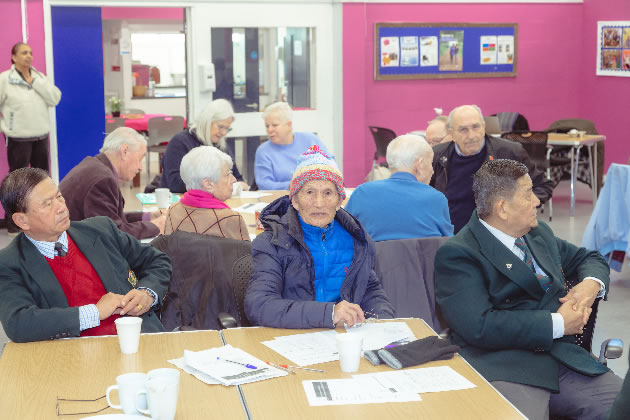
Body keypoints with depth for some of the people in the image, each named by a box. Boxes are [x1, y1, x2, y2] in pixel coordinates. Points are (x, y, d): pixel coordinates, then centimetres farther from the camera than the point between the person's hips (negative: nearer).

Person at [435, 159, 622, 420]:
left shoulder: (539, 233, 19)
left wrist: (592, 283, 8)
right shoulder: (457, 254, -6)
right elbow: (479, 326, -18)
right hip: (504, 368, -7)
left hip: (567, 358, 7)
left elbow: (589, 259, 33)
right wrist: (557, 323, -12)